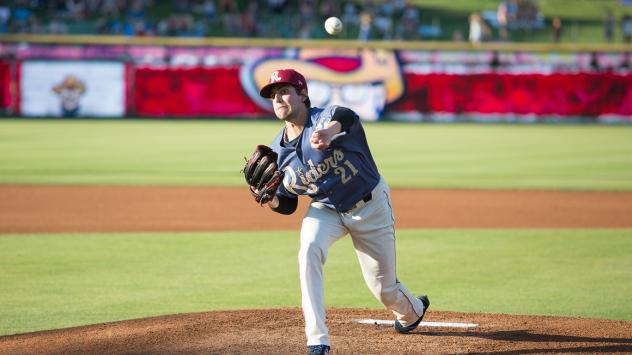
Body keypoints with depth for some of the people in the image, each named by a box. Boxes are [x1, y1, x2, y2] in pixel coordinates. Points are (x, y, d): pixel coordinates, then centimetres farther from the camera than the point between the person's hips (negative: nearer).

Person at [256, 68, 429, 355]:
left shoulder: (325, 118, -27)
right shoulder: (278, 151, -11)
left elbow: (345, 117, -55)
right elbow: (287, 205, 0)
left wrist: (330, 130, -79)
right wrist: (270, 199, -24)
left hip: (371, 205, -3)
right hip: (326, 209, 3)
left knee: (383, 287, 8)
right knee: (309, 249, -29)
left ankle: (413, 310, 48)